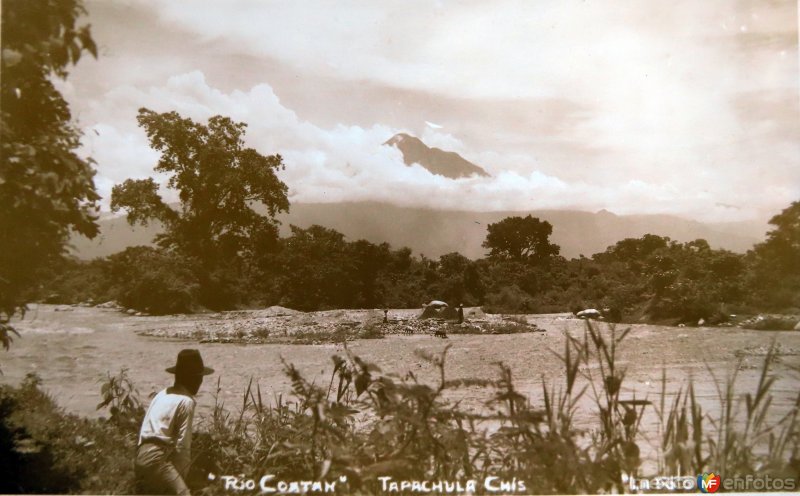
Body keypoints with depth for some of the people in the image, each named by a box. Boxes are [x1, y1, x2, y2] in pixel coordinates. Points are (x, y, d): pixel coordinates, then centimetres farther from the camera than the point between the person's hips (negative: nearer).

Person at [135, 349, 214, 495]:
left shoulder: (162, 394, 17)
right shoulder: (186, 401, -7)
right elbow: (182, 445, -10)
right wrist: (180, 477, -1)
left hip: (142, 456, 10)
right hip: (157, 458, -10)